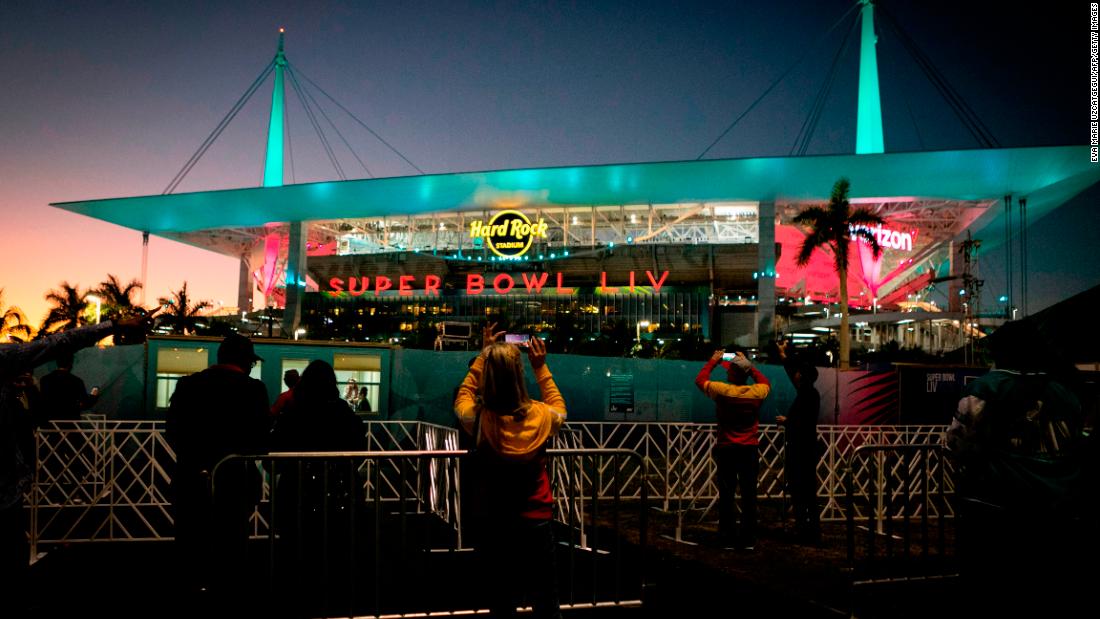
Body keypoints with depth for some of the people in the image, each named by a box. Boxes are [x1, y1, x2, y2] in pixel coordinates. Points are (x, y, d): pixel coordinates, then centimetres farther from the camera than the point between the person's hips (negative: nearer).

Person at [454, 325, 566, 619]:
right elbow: (558, 407, 13)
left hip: (493, 527, 0)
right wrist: (541, 368, 11)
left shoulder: (478, 419, -15)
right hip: (536, 524, 0)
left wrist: (483, 356, 9)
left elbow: (464, 396, 10)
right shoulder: (540, 417, -13)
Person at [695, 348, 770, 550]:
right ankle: (748, 539, 9)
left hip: (726, 450, -2)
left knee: (726, 496, 4)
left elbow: (700, 380, 6)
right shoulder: (757, 392, -4)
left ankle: (728, 539, 6)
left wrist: (713, 360, 16)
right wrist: (747, 364, 24)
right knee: (749, 496, 6)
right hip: (750, 450, 2)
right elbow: (765, 381, 21)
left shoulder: (722, 391, -12)